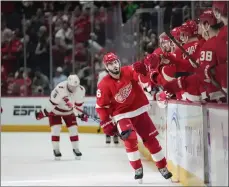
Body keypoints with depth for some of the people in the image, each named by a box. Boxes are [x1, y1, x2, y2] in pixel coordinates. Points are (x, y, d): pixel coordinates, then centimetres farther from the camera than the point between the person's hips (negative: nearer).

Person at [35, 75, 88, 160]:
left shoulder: (81, 90, -21)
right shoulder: (60, 89, -38)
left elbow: (78, 103, -3)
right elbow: (52, 102, -30)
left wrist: (80, 114, 4)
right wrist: (43, 113, -24)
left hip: (68, 111, 4)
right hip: (55, 109, -4)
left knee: (73, 129, 0)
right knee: (56, 129, -12)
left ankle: (76, 149, 16)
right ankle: (56, 150, 0)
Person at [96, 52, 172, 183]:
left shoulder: (128, 72, -11)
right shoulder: (104, 85, -14)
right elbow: (101, 106, -7)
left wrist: (141, 69, -46)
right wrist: (106, 123, -10)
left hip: (139, 110, 2)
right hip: (121, 115, -2)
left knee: (151, 139, 4)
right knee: (130, 139, -23)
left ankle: (163, 167, 17)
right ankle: (138, 169, -8)